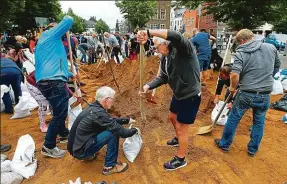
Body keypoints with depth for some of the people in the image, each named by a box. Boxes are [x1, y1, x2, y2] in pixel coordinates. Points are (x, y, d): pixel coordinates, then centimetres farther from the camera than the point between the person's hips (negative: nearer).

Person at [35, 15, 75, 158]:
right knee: (60, 113, -5)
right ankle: (48, 147, 4)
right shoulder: (51, 34, 5)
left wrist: (69, 75, 40)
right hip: (53, 81, -10)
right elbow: (68, 21, -2)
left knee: (60, 111, 24)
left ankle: (64, 134, 40)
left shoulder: (41, 42, 31)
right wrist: (67, 18, 23)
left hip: (45, 80, 10)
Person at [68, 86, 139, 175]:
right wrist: (134, 130, -3)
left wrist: (127, 120, 18)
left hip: (75, 146, 9)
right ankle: (110, 166, 0)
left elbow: (111, 120, 18)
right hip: (80, 151, -9)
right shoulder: (99, 113, -26)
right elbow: (122, 132, -22)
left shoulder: (93, 107, 1)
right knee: (113, 133, -17)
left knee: (111, 126, 13)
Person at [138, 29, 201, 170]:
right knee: (173, 117, 28)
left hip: (190, 96, -9)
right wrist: (149, 86, -12)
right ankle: (179, 139, 58)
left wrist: (149, 32, -46)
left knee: (181, 128, 2)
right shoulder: (164, 58, 3)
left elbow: (176, 36, -44)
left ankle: (180, 159, 24)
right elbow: (163, 78, 5)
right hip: (179, 94, 9)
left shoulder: (183, 49, -22)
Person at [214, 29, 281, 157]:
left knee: (233, 119, 14)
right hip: (265, 95, 4)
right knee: (259, 122, 21)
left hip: (246, 94, -3)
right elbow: (277, 65, 18)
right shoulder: (271, 48, 1)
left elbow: (235, 74, -23)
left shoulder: (240, 53, -11)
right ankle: (253, 149, 35)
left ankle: (224, 144, 30)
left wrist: (232, 87, -5)